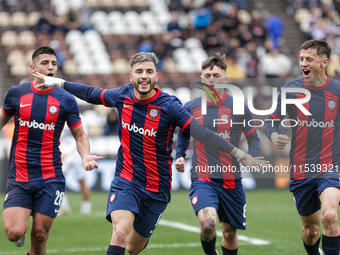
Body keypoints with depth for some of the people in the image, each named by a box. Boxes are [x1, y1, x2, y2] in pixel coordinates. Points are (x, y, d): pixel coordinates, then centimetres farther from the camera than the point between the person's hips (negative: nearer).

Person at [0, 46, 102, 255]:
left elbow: (80, 135, 6)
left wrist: (85, 156, -12)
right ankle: (22, 232, 23)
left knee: (40, 236, -2)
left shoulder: (66, 100, 1)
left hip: (50, 178, 0)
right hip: (19, 177, 0)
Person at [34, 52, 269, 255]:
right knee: (120, 233, -24)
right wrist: (59, 82, 24)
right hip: (126, 182, 1)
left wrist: (240, 154, -28)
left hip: (156, 189, -1)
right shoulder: (123, 96, -2)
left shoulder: (168, 106, -13)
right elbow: (92, 94, 18)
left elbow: (202, 133, -19)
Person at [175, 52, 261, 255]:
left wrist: (252, 159, -10)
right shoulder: (190, 108, 2)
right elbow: (183, 134, 20)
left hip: (231, 180, 1)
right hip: (202, 179, -1)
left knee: (230, 232, 11)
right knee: (208, 223, -25)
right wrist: (179, 156, 3)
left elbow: (253, 138, 9)